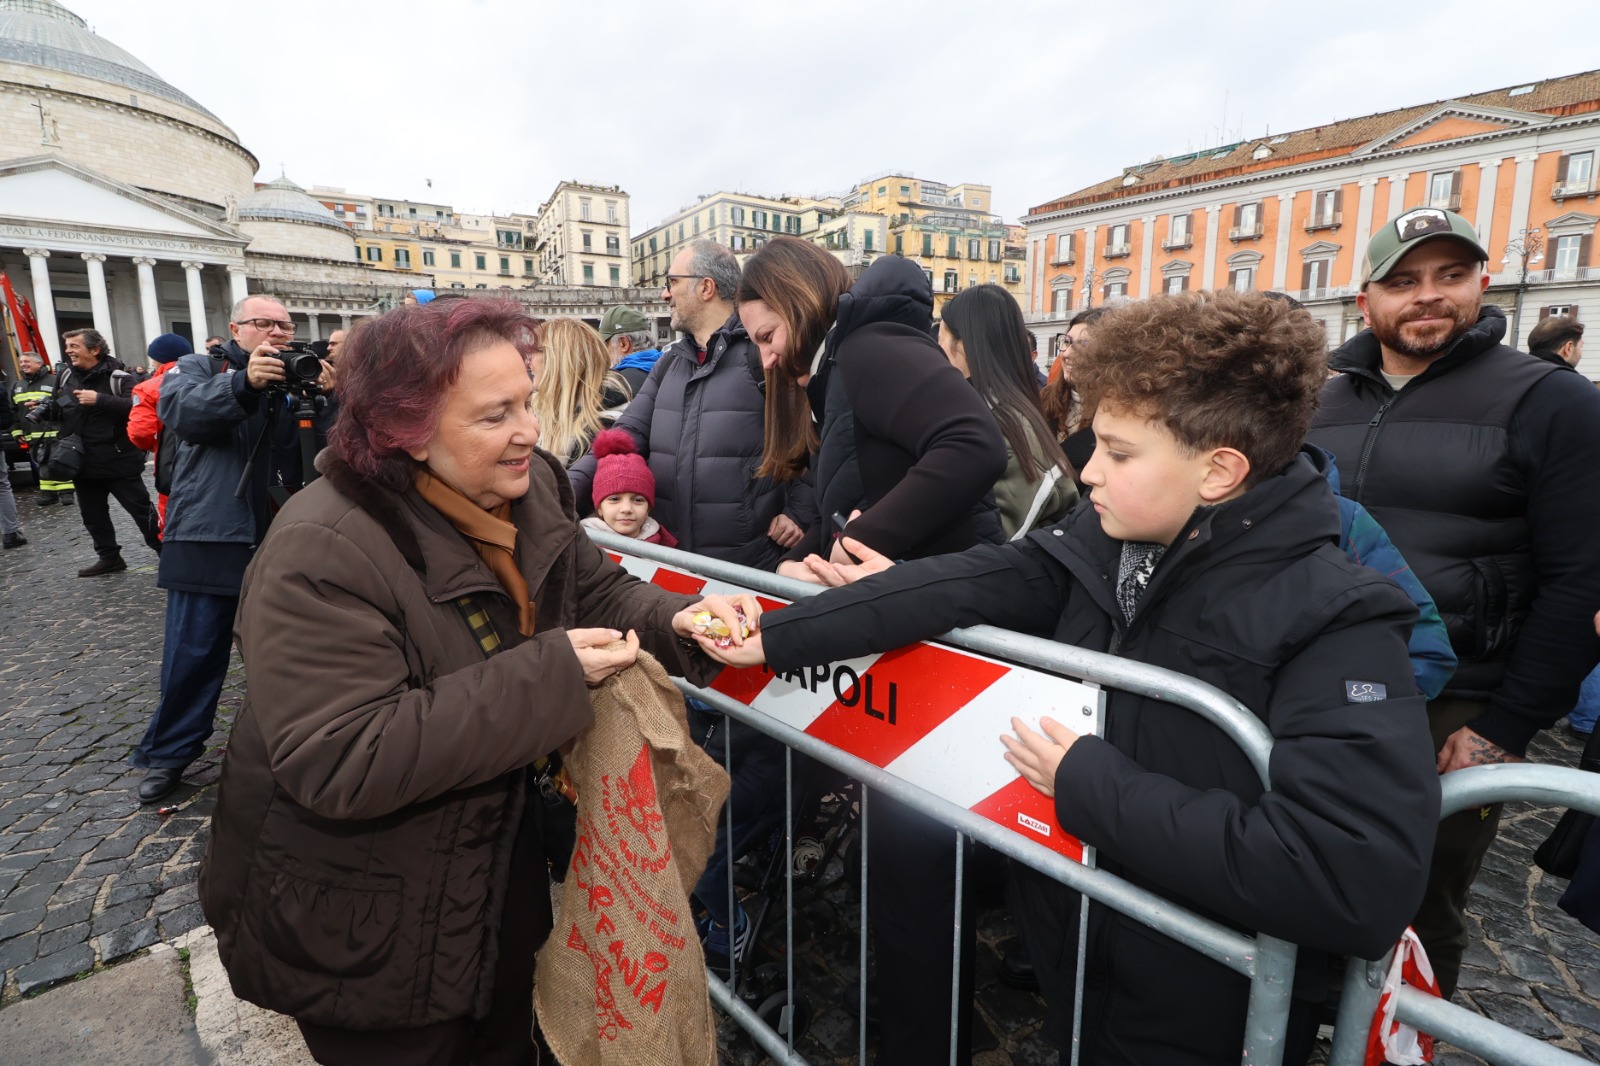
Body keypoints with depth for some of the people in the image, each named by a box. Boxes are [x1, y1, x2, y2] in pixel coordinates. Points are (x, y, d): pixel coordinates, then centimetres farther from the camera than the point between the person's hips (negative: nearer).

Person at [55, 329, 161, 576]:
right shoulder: (67, 377, 10)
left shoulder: (117, 376, -11)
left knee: (141, 509, -2)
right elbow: (61, 410, 24)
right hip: (83, 462, 7)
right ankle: (109, 557, 25)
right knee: (92, 514, 14)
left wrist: (100, 400, -28)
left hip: (119, 460, -7)